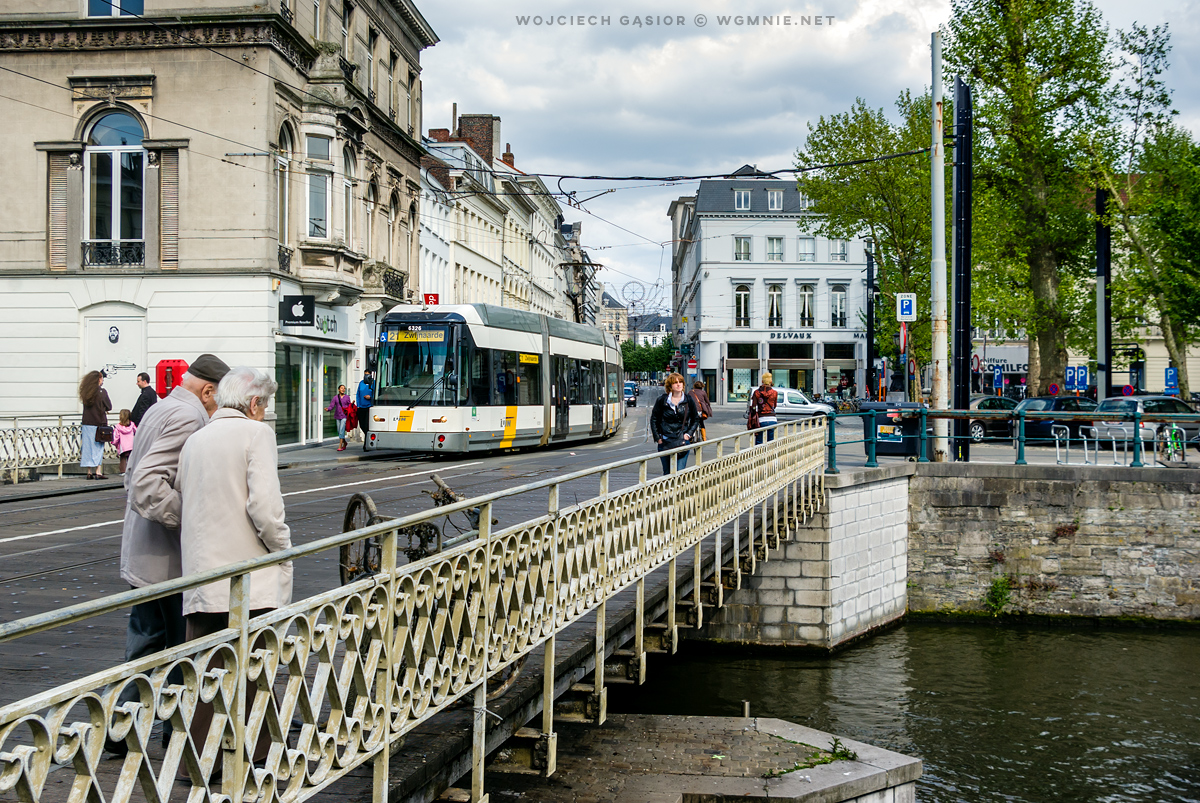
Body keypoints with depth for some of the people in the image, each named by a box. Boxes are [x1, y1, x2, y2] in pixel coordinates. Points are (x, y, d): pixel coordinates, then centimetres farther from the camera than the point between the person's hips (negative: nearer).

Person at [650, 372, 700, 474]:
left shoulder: (689, 400, 3)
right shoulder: (662, 400, 0)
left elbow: (696, 419, 14)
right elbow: (654, 419, 8)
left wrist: (689, 434, 1)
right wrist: (657, 438, 2)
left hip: (682, 440, -1)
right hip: (665, 442, 1)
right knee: (667, 473, 9)